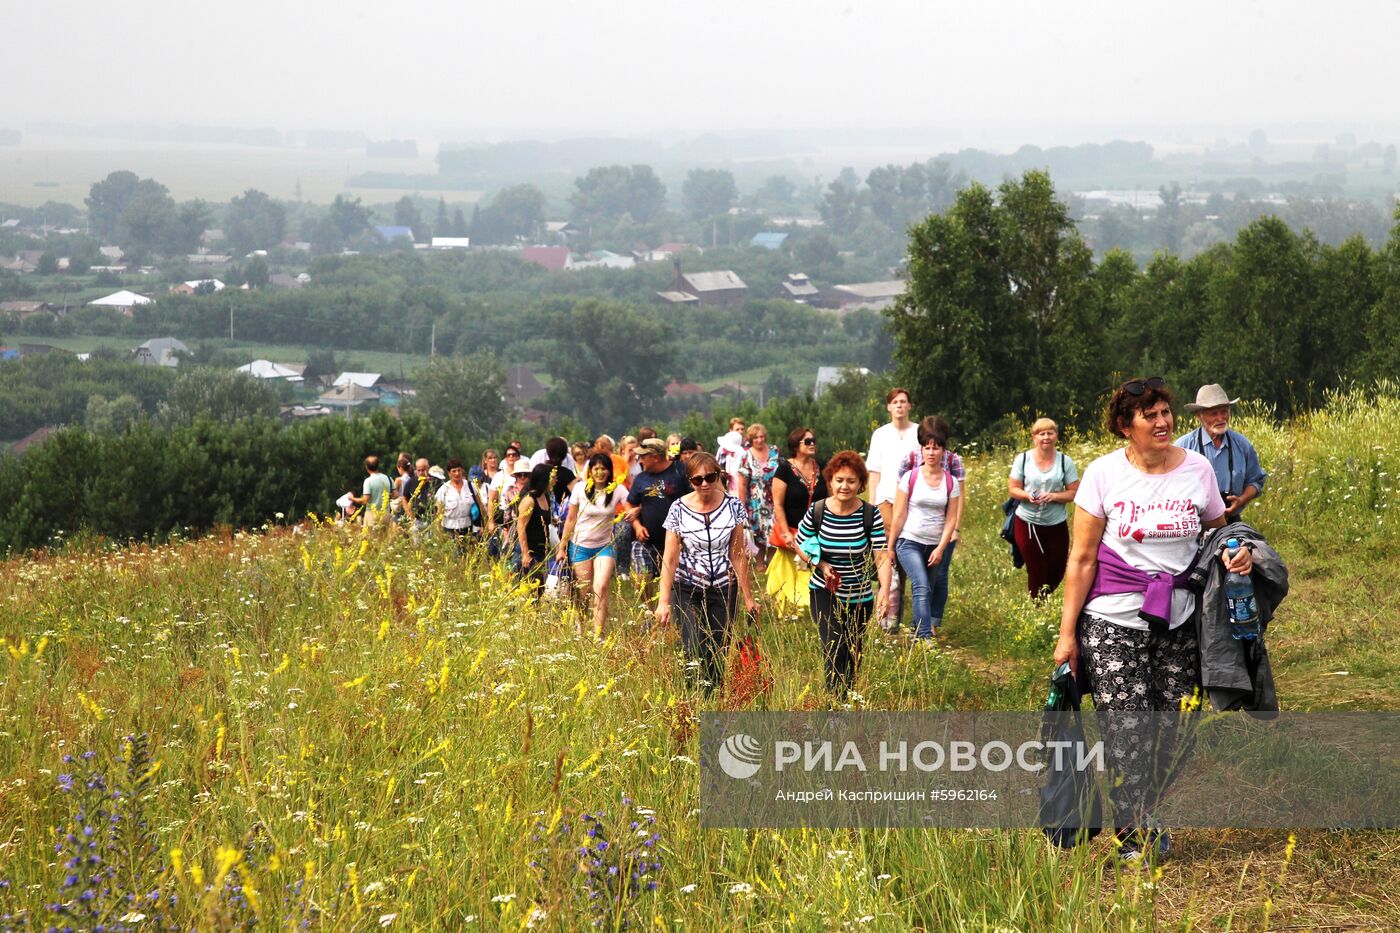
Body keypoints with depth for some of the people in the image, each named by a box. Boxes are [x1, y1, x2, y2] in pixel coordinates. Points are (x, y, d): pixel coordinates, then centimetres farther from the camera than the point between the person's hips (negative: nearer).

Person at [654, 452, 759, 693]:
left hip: (723, 590, 2)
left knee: (719, 655, 3)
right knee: (696, 656, -13)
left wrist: (748, 598, 2)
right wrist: (664, 601, -13)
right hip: (687, 591, -2)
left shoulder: (733, 506, -4)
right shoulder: (678, 509, -9)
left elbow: (738, 556, 1)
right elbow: (670, 559, -9)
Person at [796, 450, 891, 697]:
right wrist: (821, 565, -13)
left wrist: (884, 589, -28)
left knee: (853, 655, 14)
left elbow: (882, 556, -13)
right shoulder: (816, 512, -9)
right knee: (834, 649, -17)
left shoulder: (871, 515, -11)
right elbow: (800, 547, 4)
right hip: (824, 594, -1)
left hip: (860, 598, 1)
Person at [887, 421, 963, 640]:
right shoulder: (910, 478, -4)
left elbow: (951, 519, 2)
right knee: (922, 587, -18)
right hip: (910, 542, -3)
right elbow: (899, 516, -1)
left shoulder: (951, 482, 2)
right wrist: (890, 546, 0)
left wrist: (941, 549, -7)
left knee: (937, 586, 5)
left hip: (937, 544, 4)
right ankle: (925, 636, -23)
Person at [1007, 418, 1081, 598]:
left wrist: (1053, 496, -20)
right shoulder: (1023, 459, -2)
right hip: (1027, 523, -1)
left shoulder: (1065, 462, -3)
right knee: (1036, 571, 4)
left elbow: (1074, 493, -3)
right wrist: (1027, 495, -20)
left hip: (1057, 525, 1)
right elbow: (1013, 489, 1)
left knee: (1057, 571, 9)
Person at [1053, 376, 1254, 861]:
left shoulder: (1197, 469, 3)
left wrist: (1237, 553, -7)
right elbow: (1082, 559, -2)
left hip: (1179, 620, 3)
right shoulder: (1104, 473, -4)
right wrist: (1067, 633, -3)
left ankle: (1148, 820, 23)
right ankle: (1134, 835, 5)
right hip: (1113, 621, -3)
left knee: (1173, 727, 4)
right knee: (1127, 729, -7)